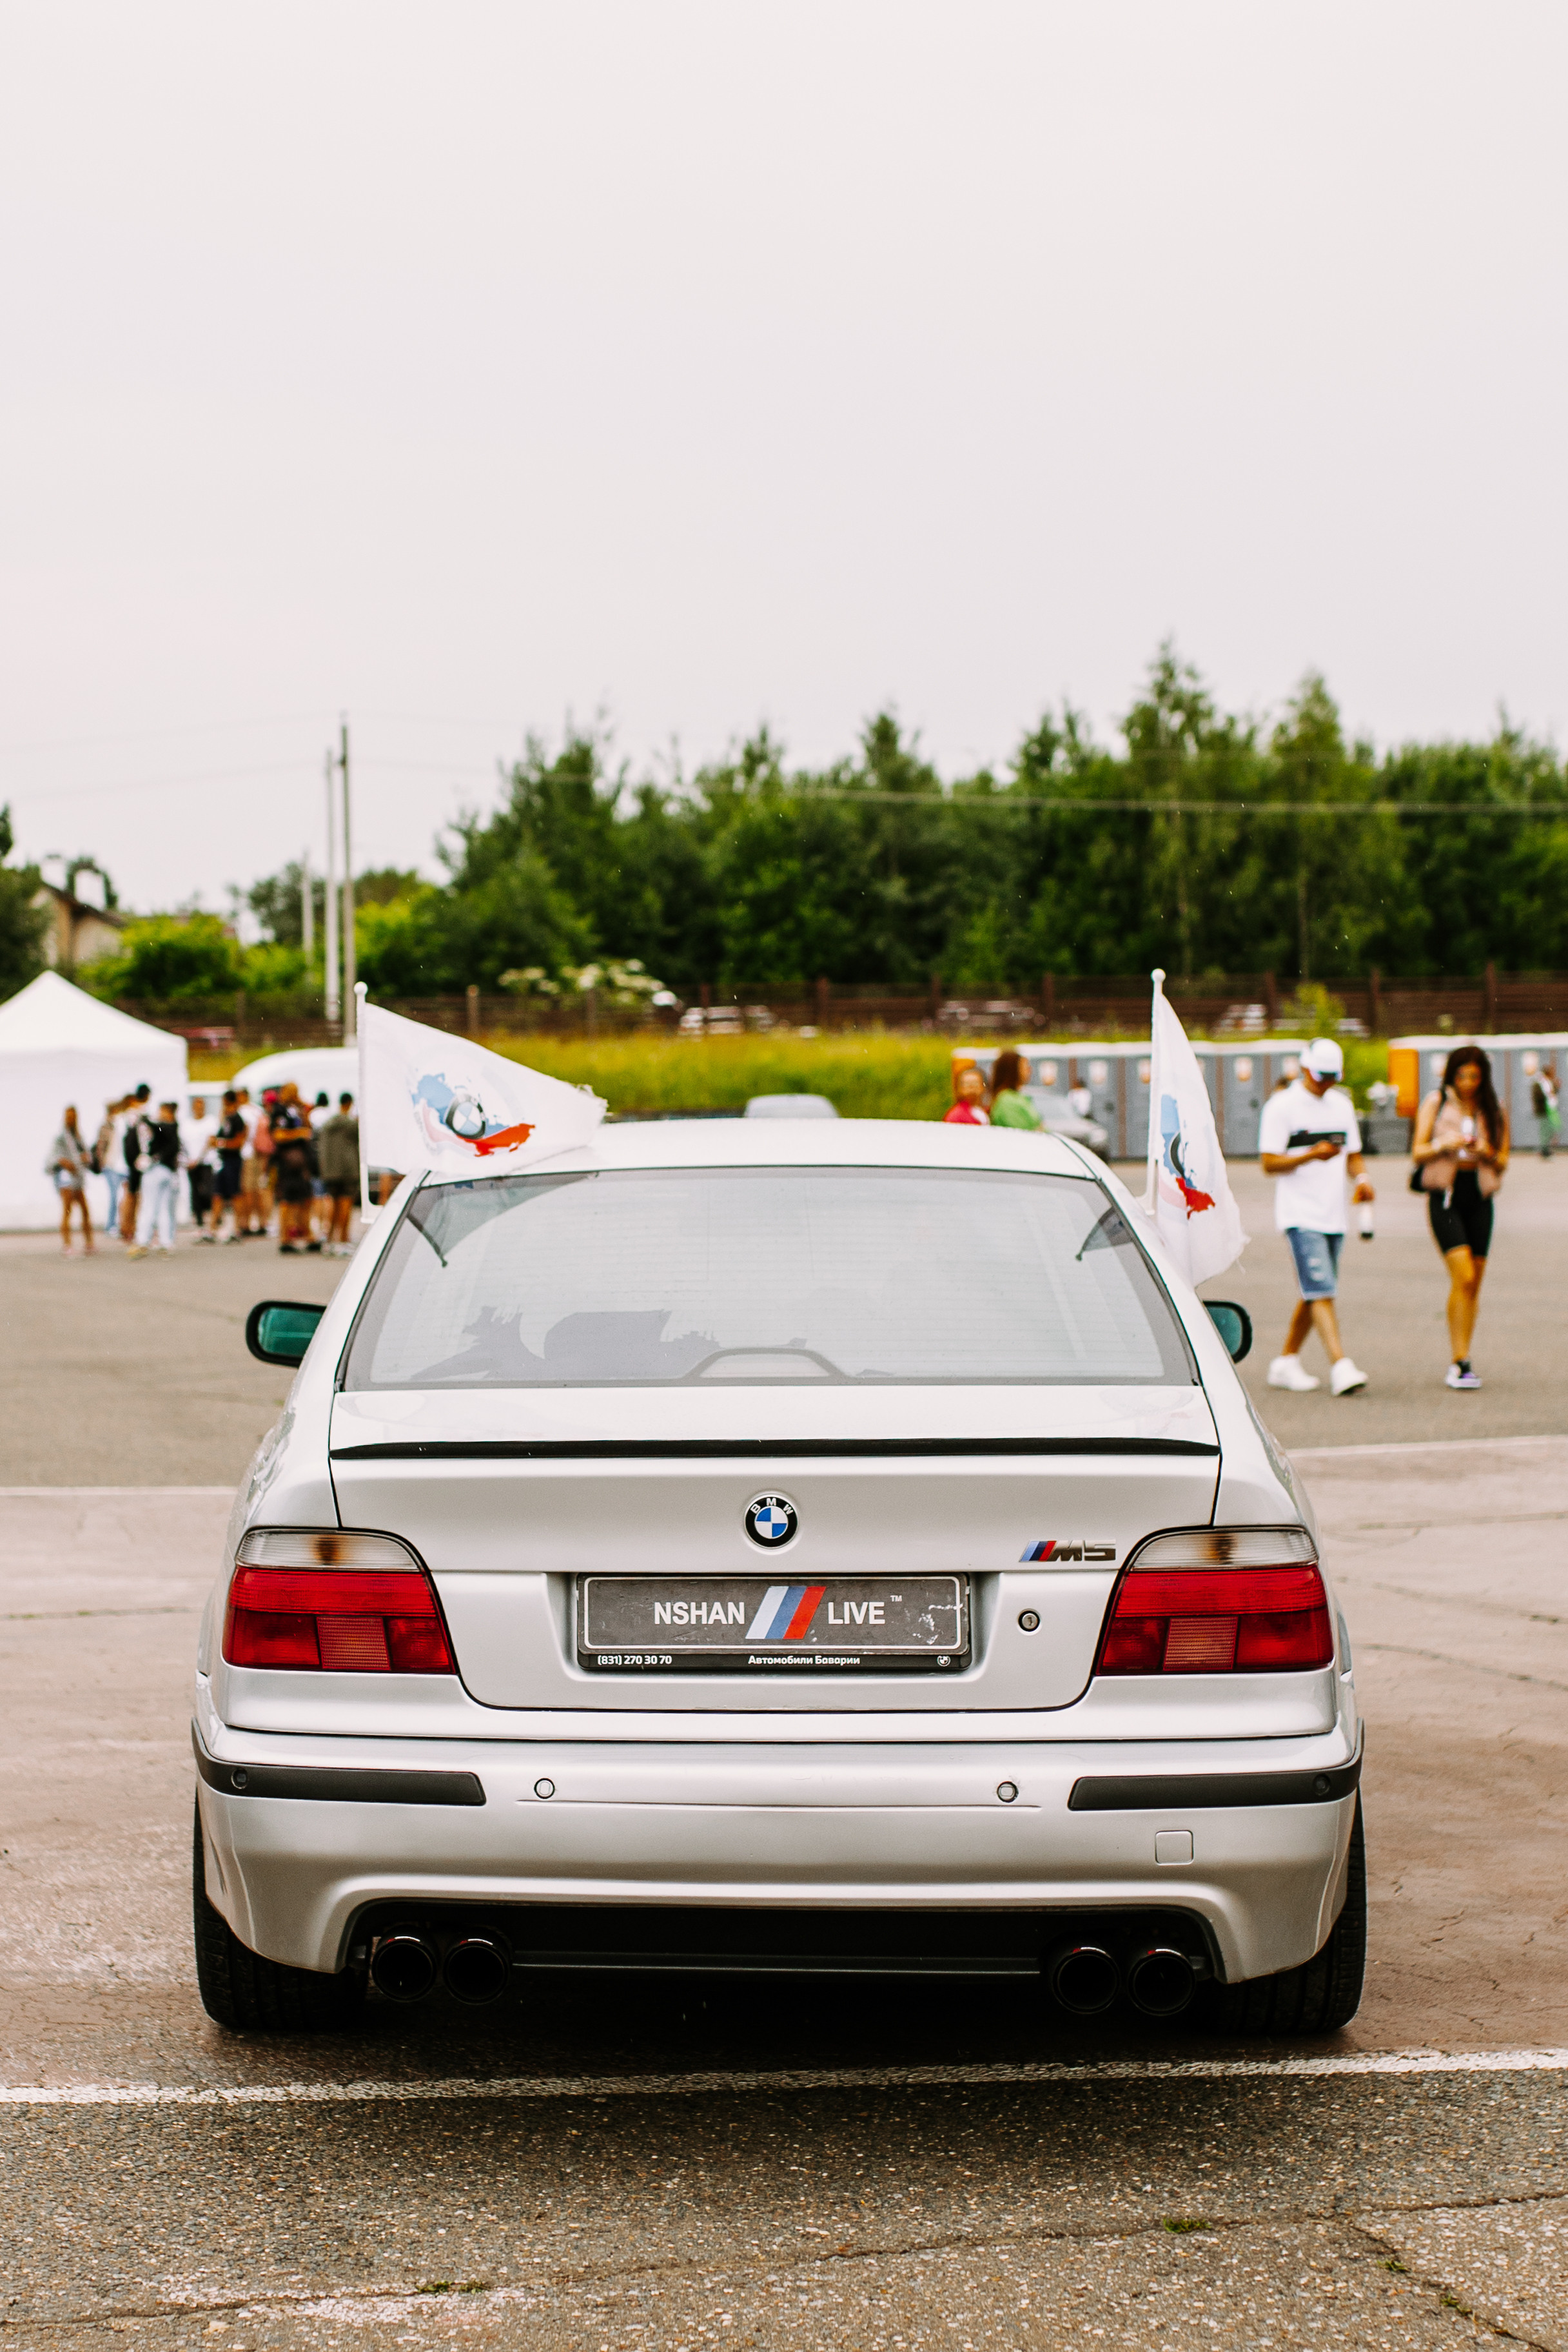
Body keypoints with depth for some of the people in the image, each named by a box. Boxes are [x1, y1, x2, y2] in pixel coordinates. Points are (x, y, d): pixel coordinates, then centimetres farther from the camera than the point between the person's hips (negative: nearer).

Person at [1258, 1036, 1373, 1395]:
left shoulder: (1342, 1105, 15)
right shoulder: (1281, 1106, -6)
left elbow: (1353, 1155, 21)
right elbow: (1269, 1164, -9)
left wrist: (1361, 1178, -1)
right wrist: (1311, 1156, -24)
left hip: (1333, 1215, 7)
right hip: (1300, 1214, -7)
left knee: (1313, 1294, 11)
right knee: (1321, 1292, -15)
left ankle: (1286, 1362, 23)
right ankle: (1340, 1366, -21)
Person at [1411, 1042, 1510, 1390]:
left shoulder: (1494, 1111, 8)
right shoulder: (1436, 1103, 3)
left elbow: (1502, 1162, 9)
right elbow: (1418, 1153, 1)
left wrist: (1488, 1153, -12)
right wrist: (1444, 1145, -18)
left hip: (1479, 1197, 3)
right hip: (1445, 1195, -3)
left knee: (1474, 1282, 3)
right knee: (1463, 1276, -16)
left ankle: (1460, 1364, 12)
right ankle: (1459, 1363, -14)